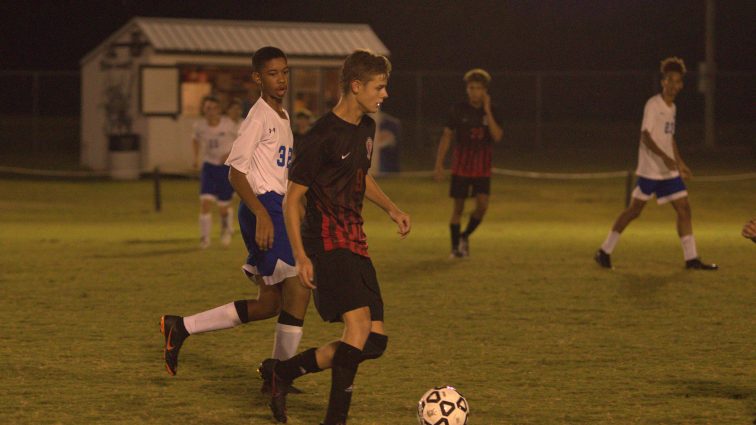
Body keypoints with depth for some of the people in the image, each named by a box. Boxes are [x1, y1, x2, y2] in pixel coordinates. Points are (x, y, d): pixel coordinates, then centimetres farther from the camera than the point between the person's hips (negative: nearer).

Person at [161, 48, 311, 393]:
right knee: (298, 289, -12)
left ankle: (181, 327, 15)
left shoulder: (282, 117, 18)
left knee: (269, 304, 10)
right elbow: (236, 172, -15)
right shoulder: (259, 117, -11)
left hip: (274, 209, 10)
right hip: (263, 208, -10)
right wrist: (262, 214, -24)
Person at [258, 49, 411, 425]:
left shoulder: (366, 128, 12)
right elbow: (292, 199, -11)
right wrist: (300, 256, -18)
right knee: (359, 325, -24)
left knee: (375, 341, 3)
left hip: (355, 244, 9)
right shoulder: (322, 137, -14)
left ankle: (281, 371, 16)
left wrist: (391, 208, 18)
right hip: (327, 243, -9)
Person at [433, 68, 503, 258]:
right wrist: (439, 164, -8)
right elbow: (446, 136, -3)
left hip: (482, 168, 1)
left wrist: (487, 111, -18)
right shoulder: (459, 110, -4)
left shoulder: (492, 111, -1)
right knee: (458, 207, 1)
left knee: (482, 205, -11)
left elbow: (497, 136, -15)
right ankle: (455, 247, 12)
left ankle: (465, 236, 13)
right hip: (461, 165, -1)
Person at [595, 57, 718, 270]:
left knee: (684, 209, 0)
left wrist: (680, 163, 21)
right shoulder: (653, 105, -11)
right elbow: (645, 136, -18)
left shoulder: (672, 108, 14)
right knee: (634, 209, -3)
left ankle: (691, 259, 2)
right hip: (650, 169, -8)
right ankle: (605, 251, 8)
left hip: (669, 171, 8)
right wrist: (664, 157, -27)